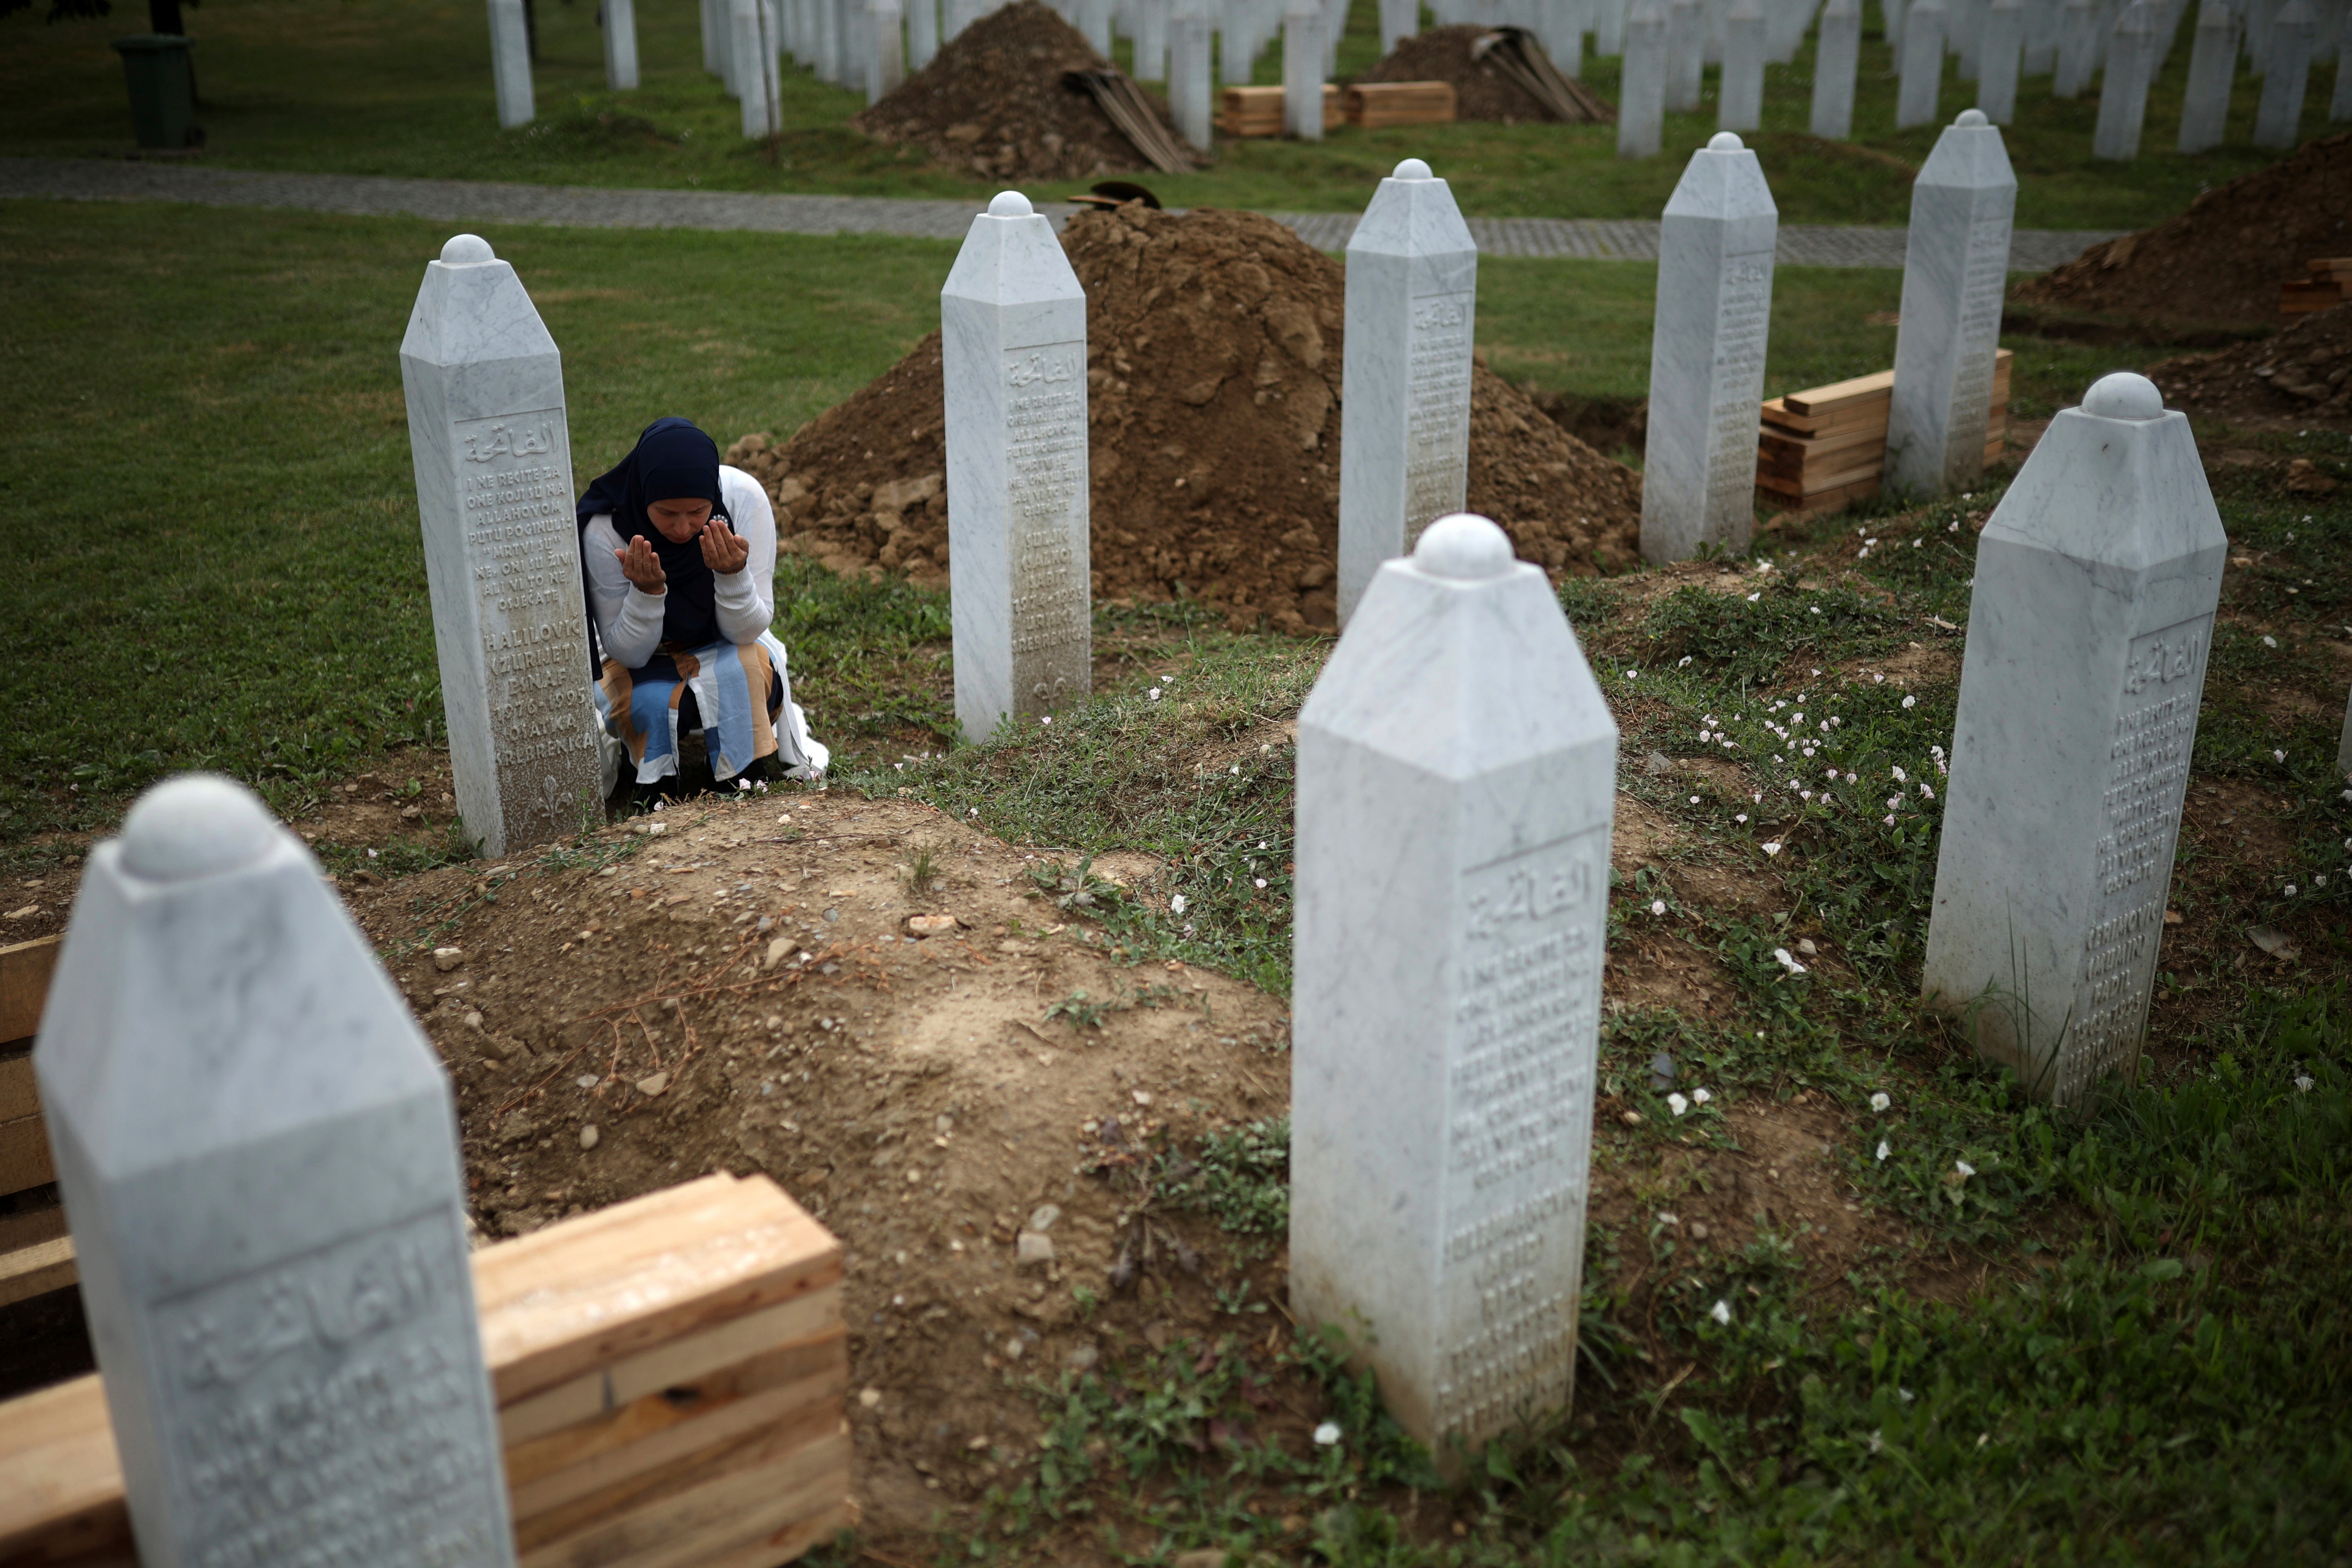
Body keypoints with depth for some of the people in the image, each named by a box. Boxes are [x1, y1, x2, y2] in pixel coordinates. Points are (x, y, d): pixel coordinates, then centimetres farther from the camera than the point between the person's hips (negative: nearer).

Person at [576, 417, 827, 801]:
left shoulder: (744, 498, -24)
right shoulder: (604, 531, -26)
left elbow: (747, 630, -18)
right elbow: (627, 653, -18)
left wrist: (733, 575, -38)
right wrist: (647, 591, -36)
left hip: (726, 653, 1)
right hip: (645, 664, -1)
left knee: (738, 672, -31)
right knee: (653, 704, -31)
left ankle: (746, 776, -9)